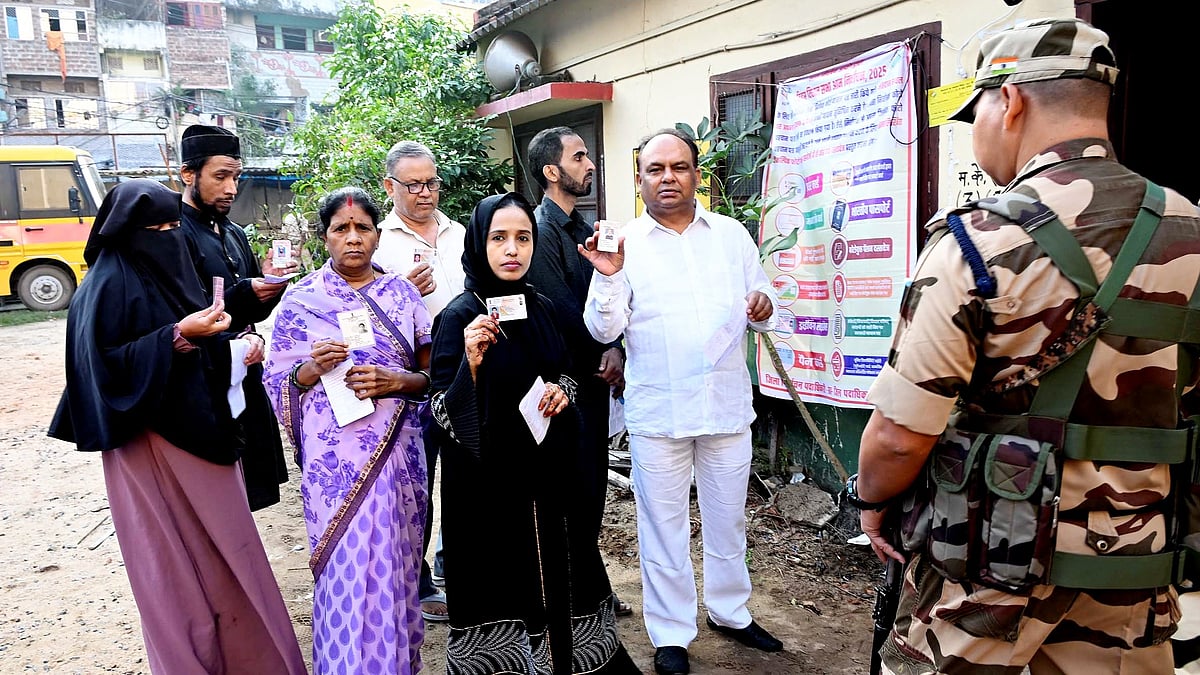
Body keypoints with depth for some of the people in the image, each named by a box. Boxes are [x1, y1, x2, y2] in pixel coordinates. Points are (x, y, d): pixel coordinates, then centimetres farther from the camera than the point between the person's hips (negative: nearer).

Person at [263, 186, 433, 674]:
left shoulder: (401, 293, 6)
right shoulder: (301, 298, 2)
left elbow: (431, 374, 6)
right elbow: (278, 383, 3)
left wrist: (392, 382, -13)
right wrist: (313, 368, -17)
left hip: (398, 450, 2)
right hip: (335, 456, -2)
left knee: (396, 565, 10)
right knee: (350, 570, -1)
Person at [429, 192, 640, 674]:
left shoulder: (540, 307, 5)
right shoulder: (459, 316, -11)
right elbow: (445, 414, -14)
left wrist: (561, 390, -3)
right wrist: (471, 362, -30)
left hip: (548, 467, 5)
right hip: (489, 477, -5)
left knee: (552, 574, 14)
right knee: (501, 582, 5)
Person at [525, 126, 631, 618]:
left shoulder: (582, 230, 13)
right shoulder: (541, 230, -14)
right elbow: (562, 312, -19)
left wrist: (614, 349, -7)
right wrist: (605, 356, -7)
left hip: (593, 378, 9)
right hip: (564, 382, -8)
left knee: (593, 484, 15)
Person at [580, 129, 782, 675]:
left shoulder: (732, 235, 6)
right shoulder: (622, 244, -3)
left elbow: (759, 307, 11)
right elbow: (603, 330, -7)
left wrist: (764, 307, -11)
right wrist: (608, 278, -22)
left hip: (728, 404, 3)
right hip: (657, 411, -2)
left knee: (728, 517, 18)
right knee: (663, 524, 8)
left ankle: (730, 611, 38)